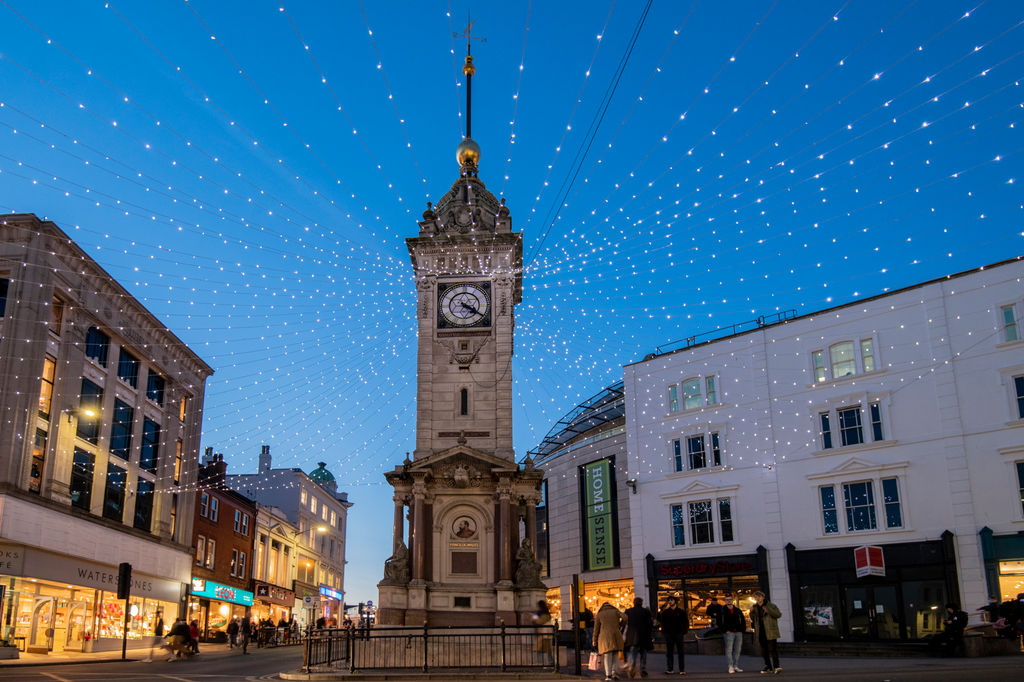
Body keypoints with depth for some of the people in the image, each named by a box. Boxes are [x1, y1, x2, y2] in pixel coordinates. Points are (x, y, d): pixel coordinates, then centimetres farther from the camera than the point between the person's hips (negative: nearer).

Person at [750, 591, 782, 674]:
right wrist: (751, 613, 3)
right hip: (761, 633, 6)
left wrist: (769, 611, -20)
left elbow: (779, 614, -8)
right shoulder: (755, 608, 15)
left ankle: (776, 666, -17)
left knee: (772, 649, -14)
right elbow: (753, 620, 23)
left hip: (770, 632, -6)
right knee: (764, 651, 9)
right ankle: (768, 666, 17)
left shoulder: (771, 606, 0)